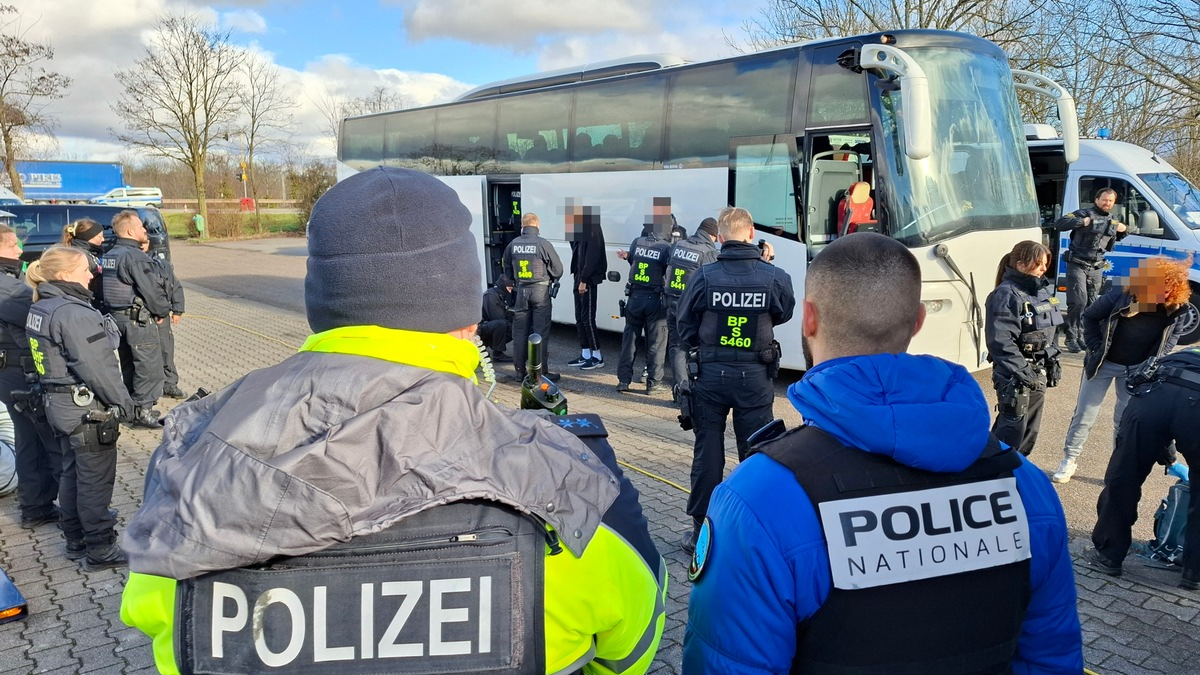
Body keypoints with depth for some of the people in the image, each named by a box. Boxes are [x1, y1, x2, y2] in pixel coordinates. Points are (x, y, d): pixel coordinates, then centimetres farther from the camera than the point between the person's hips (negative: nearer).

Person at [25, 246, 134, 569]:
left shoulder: (41, 308, 7)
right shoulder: (74, 313, -23)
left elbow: (55, 359, 13)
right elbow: (96, 367, -24)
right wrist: (123, 403, -13)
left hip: (60, 404, 10)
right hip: (88, 408, -10)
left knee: (72, 473, 19)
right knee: (96, 479, 1)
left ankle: (76, 539, 32)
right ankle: (100, 549, 12)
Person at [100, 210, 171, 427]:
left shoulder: (109, 256, 11)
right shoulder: (136, 257, -18)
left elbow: (115, 288, 13)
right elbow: (152, 291, -19)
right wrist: (162, 311, -3)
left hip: (116, 316, 9)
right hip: (139, 319, -9)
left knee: (129, 365, 18)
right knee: (149, 365, -2)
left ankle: (130, 407, 27)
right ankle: (143, 411, 1)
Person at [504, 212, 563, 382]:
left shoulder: (513, 245, 1)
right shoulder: (543, 244, -12)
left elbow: (507, 270, 9)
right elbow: (558, 269, -5)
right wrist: (552, 281, 15)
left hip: (521, 291, 4)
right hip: (540, 290, -4)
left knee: (519, 332, 11)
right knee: (541, 332, 1)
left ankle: (520, 370, 16)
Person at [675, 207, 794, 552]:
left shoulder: (704, 276, -10)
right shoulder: (774, 277, -9)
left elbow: (686, 326, -1)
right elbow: (783, 314, 11)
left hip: (711, 374, 0)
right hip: (755, 377, 0)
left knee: (707, 452, 10)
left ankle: (700, 529, 17)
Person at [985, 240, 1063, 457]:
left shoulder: (1042, 290, 10)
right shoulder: (1006, 295, -17)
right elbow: (1001, 341, -23)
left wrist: (1053, 361, 17)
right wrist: (1022, 372, -24)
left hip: (1038, 371, 9)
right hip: (1015, 375, -9)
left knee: (1031, 429, 15)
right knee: (1013, 429, -7)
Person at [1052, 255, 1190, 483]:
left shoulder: (1175, 309, -15)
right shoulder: (1119, 297, -26)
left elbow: (1174, 334, 6)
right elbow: (1090, 317, -10)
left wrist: (1158, 358, -3)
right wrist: (1095, 349, -12)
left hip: (1138, 368, 2)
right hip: (1104, 362, -2)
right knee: (1084, 414, 4)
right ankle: (1069, 460, 18)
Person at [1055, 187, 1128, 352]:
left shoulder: (1112, 222, 17)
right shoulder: (1083, 214, -5)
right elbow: (1059, 224, -15)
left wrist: (1121, 232, 11)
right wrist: (1082, 222, -23)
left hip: (1096, 269, 7)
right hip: (1077, 265, -7)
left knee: (1091, 304, 6)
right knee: (1078, 302, -14)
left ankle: (1080, 336, 14)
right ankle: (1071, 338, -7)